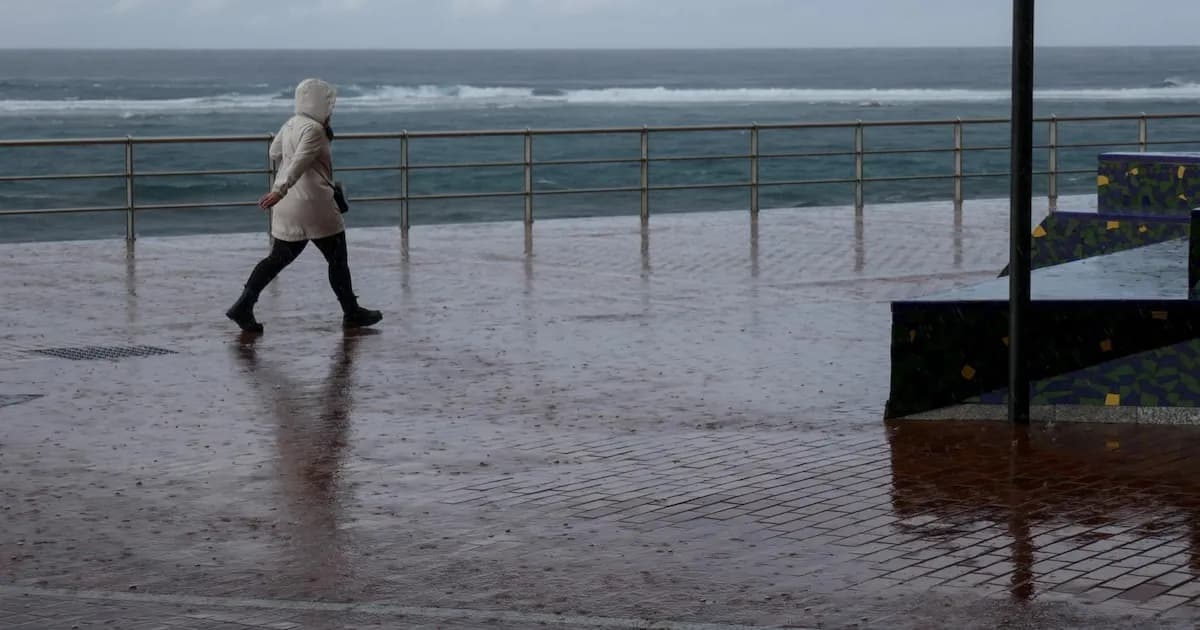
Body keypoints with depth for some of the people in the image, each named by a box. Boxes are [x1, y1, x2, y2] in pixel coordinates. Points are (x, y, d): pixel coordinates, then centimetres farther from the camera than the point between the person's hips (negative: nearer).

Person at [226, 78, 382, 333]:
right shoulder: (313, 129, -15)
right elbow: (298, 162, -25)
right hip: (313, 205, -9)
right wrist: (280, 189, -34)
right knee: (338, 259, 5)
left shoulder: (291, 125, 11)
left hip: (289, 207, 9)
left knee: (279, 257, 11)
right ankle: (352, 313, 14)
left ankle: (243, 306, 3)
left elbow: (275, 153, 23)